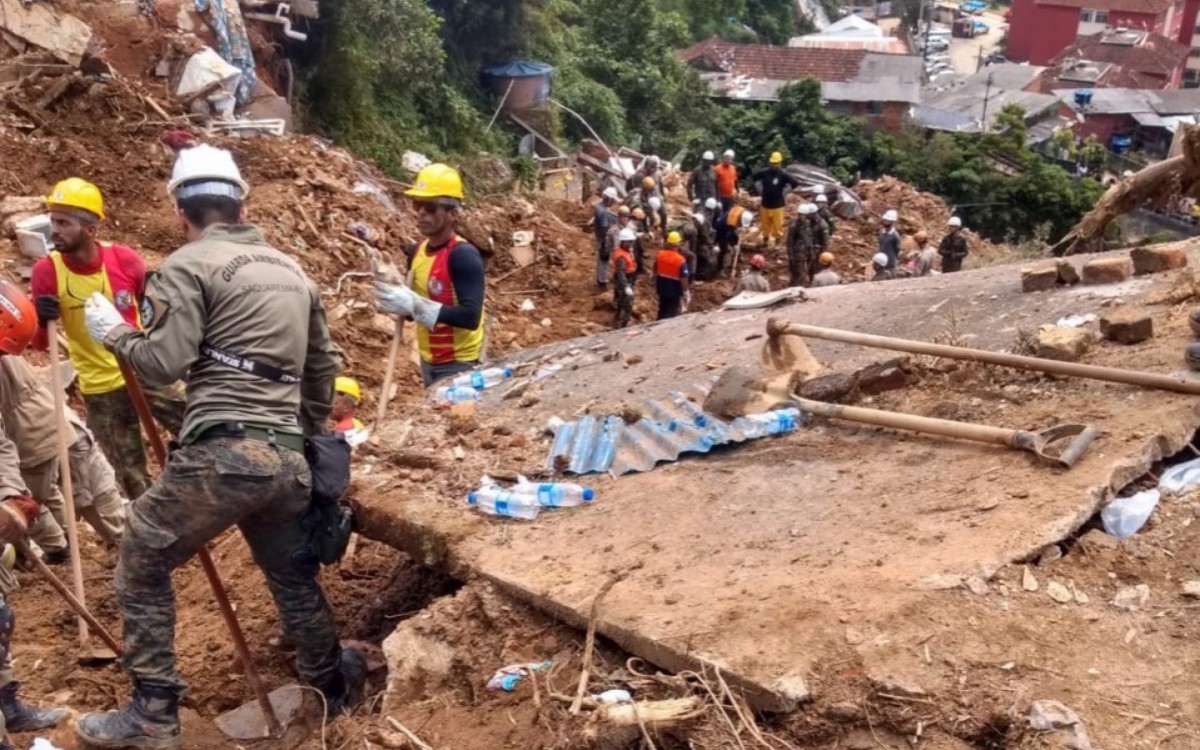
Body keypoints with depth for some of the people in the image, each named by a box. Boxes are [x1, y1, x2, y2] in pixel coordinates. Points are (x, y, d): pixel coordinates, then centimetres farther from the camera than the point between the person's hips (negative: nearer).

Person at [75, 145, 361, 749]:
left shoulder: (189, 265, -2)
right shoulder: (292, 270, 18)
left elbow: (166, 361, -10)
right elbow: (323, 368, 23)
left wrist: (115, 333, 10)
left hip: (221, 454, -6)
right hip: (288, 459, 6)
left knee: (142, 565, 13)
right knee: (294, 578, 22)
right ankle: (334, 684, 37)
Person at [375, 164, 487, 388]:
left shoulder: (464, 255, -20)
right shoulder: (417, 251, 4)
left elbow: (470, 317, -28)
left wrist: (414, 305, -30)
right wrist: (395, 296, -6)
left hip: (459, 364, -8)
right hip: (428, 360, 8)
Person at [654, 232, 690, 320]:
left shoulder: (659, 254, -8)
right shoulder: (681, 260, -24)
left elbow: (655, 271, 5)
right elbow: (683, 278, -19)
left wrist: (656, 284, 20)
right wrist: (685, 291, -6)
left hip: (662, 288, 5)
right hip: (674, 290, -5)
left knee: (662, 310, 22)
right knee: (672, 313, 10)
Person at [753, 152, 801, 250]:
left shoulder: (783, 175, -11)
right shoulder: (764, 173, -2)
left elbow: (796, 183, -11)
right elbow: (754, 178, 17)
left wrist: (785, 191, -8)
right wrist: (760, 189, 10)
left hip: (778, 205, -4)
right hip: (765, 204, 4)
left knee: (778, 225, -1)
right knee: (765, 225, 14)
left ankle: (777, 242, 14)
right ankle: (766, 241, 30)